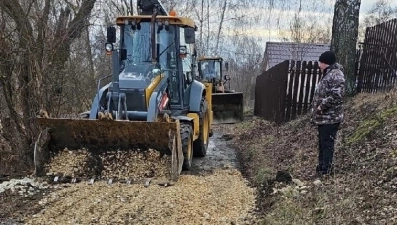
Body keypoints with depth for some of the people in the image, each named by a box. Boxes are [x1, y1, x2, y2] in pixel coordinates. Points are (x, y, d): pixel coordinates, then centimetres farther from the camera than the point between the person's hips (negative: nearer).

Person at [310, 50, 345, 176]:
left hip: (330, 118, -10)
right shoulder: (328, 74, 17)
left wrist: (322, 106, -19)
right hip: (323, 117, 10)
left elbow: (337, 95, -26)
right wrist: (316, 112, 17)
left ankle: (326, 170, 3)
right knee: (322, 143, 17)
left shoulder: (336, 74, -15)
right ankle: (322, 166, 27)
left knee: (327, 144, -5)